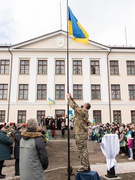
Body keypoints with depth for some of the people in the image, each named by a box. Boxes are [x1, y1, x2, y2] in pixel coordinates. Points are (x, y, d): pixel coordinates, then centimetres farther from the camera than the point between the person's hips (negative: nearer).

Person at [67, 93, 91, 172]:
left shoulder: (82, 111, -14)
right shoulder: (84, 112, 13)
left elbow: (74, 106, -13)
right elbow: (76, 106, 22)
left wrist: (69, 97, -1)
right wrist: (71, 98, 23)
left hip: (81, 134, -10)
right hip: (83, 133, 10)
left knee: (82, 150, -4)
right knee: (84, 150, 15)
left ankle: (85, 167, 3)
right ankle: (87, 166, 23)